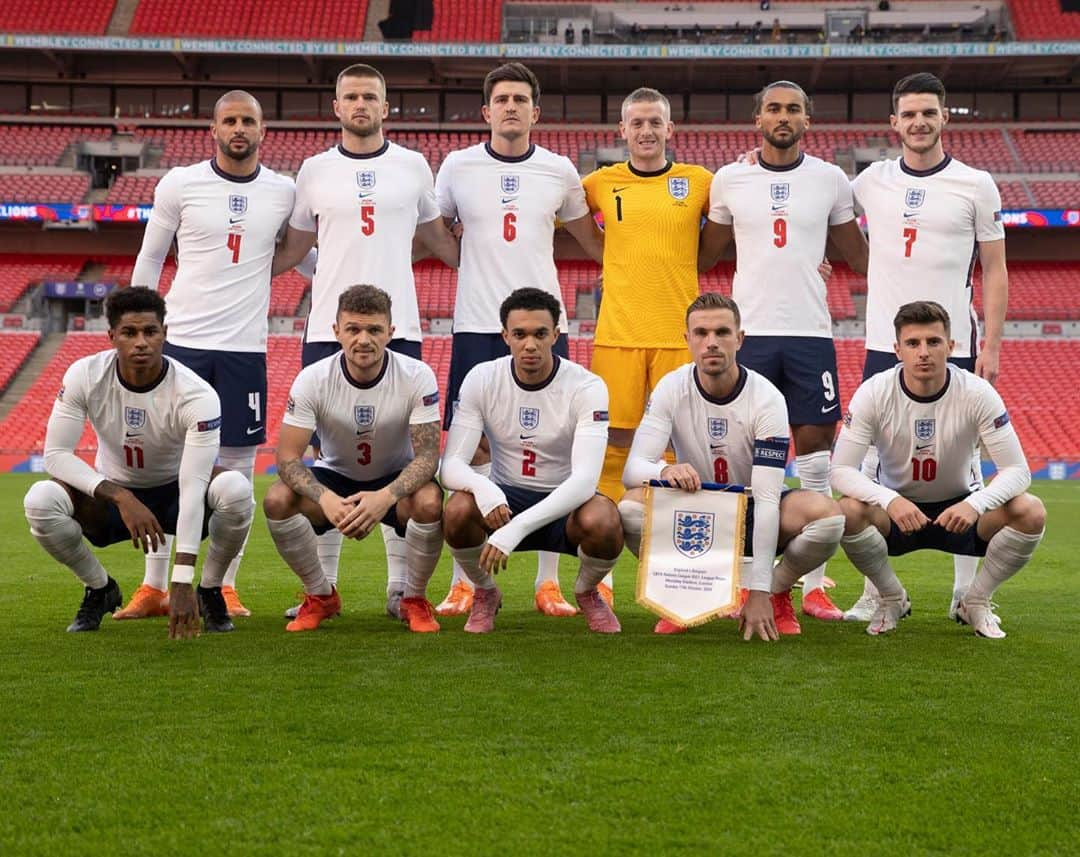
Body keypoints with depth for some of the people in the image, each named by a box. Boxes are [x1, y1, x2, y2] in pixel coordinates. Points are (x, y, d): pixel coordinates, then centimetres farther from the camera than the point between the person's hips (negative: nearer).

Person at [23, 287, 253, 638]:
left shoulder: (196, 395, -28)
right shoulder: (84, 376, -20)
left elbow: (193, 488, -33)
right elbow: (55, 454, -20)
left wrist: (182, 582, -41)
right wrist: (121, 497, -36)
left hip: (175, 494, -1)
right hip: (113, 495, 2)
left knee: (236, 489, -35)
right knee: (39, 500, -30)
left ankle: (209, 591, -6)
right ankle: (100, 589, -1)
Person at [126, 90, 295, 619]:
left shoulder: (283, 193, 5)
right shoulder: (179, 185, 0)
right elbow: (149, 259, 8)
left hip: (245, 347, 1)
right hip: (181, 339, -1)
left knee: (238, 466, 3)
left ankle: (225, 587, 13)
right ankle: (153, 588, 10)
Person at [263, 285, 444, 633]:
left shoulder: (417, 376, -21)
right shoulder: (313, 379, -19)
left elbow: (427, 454, -23)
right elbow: (287, 456, -21)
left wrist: (385, 497, -43)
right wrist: (325, 499, -41)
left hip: (396, 479, -1)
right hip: (334, 477, 1)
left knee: (430, 502, -35)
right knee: (277, 500, -28)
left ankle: (414, 600, -6)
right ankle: (321, 596, -2)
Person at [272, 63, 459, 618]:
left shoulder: (412, 166, 9)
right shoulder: (315, 171, 9)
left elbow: (435, 236, 21)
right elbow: (293, 250, 16)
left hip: (398, 328, 0)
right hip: (328, 330, 0)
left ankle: (401, 584, 6)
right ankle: (322, 584, 10)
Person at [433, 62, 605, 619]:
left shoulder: (559, 171, 7)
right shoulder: (458, 166, 4)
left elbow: (595, 243, 19)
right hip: (477, 326, -1)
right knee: (475, 449, 1)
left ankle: (548, 582, 9)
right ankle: (463, 582, 9)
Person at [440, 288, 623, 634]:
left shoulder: (587, 388, -18)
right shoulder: (481, 379, -10)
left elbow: (585, 479, -29)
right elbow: (451, 464, -15)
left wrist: (517, 529, -42)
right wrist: (483, 489, -40)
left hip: (566, 503, -1)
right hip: (505, 498, 2)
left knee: (602, 522, -36)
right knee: (458, 510, -32)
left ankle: (587, 592, 2)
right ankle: (485, 593, 2)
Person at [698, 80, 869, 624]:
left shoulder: (830, 180, 6)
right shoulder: (729, 180, 6)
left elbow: (858, 255, 16)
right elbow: (703, 257, 17)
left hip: (811, 333, 0)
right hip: (749, 332, 0)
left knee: (815, 451, 0)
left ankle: (813, 586, 6)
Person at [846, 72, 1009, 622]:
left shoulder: (975, 185, 1)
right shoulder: (871, 181, 7)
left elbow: (994, 271, 3)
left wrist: (992, 345, -4)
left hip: (953, 348, -2)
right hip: (884, 346, 2)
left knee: (961, 471, 1)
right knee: (876, 470, 2)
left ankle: (968, 592, 10)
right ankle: (879, 592, 10)